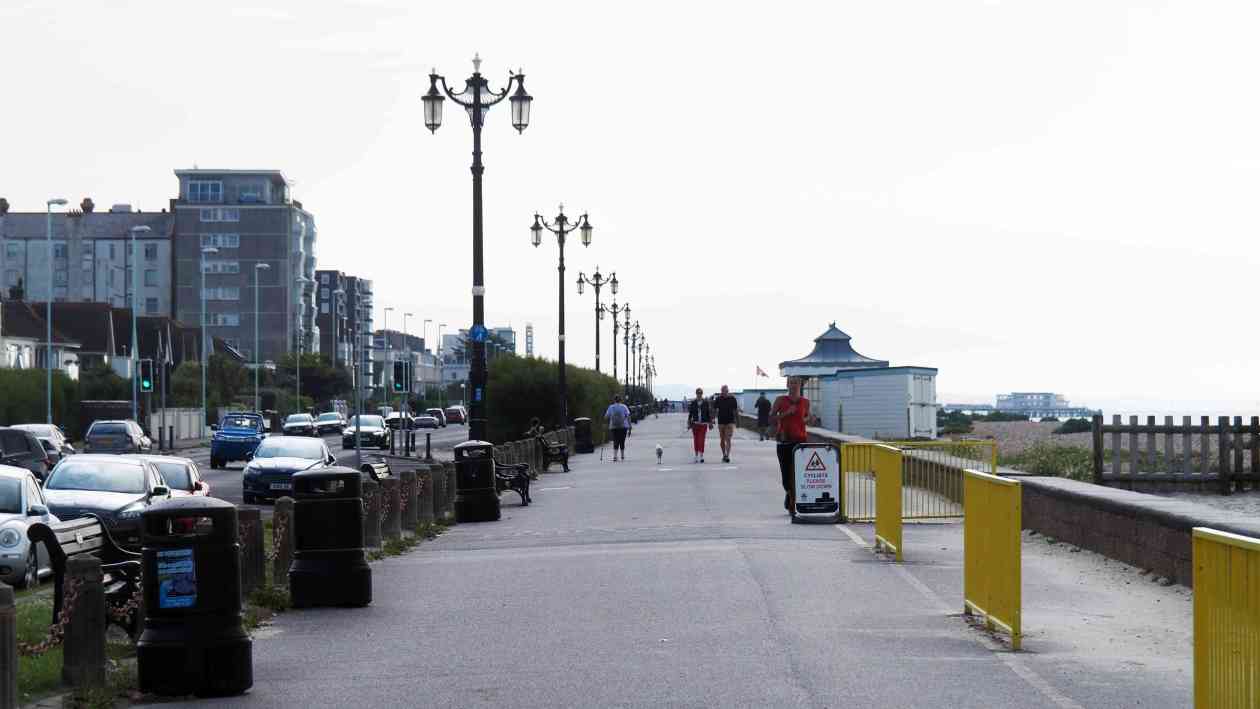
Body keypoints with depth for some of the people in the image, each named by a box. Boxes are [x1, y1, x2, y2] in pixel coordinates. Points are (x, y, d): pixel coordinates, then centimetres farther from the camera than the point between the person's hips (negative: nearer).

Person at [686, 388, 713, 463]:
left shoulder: (706, 402, 3)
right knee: (695, 440, 1)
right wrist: (689, 423, 5)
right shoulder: (693, 402, 5)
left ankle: (701, 456, -4)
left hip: (703, 423, -1)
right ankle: (696, 455, 11)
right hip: (695, 423, 1)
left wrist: (710, 423, 3)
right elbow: (690, 413, 8)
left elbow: (709, 413, 5)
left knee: (702, 439, -8)